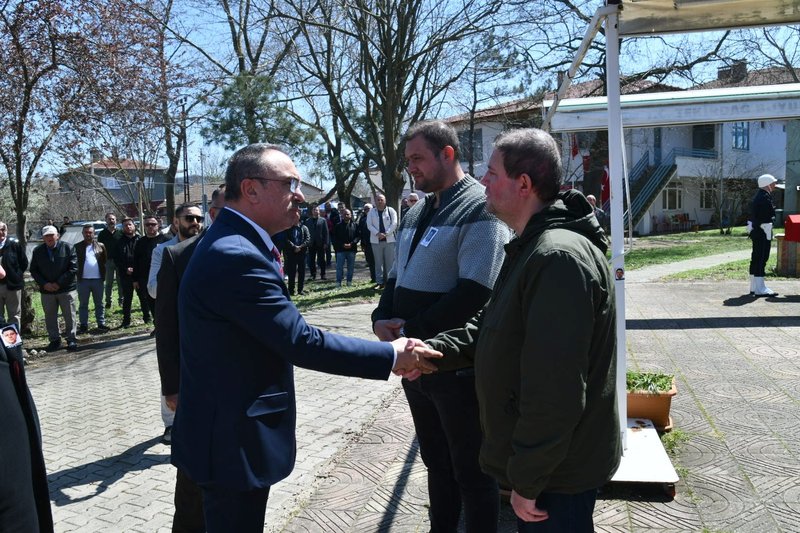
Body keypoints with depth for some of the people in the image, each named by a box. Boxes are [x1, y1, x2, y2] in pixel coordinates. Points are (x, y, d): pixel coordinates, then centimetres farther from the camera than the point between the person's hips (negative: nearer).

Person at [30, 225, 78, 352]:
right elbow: (34, 270, 8)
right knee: (50, 317, 9)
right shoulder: (38, 251, 6)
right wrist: (44, 284, -8)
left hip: (66, 289, -3)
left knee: (69, 316, 2)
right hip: (46, 290, 3)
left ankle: (71, 340, 12)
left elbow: (73, 268, -7)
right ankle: (54, 340, 20)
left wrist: (59, 283, -12)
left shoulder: (68, 248, -3)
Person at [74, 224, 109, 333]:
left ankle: (101, 323, 15)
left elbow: (104, 261, 8)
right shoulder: (77, 247, 3)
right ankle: (83, 325, 13)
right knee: (83, 304, 7)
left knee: (99, 303, 8)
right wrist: (77, 275, -5)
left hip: (97, 279, 1)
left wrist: (103, 275, 0)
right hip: (83, 280, -1)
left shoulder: (100, 246, 6)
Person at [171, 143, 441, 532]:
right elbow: (303, 342, -25)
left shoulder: (229, 243, 8)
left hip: (229, 430, 10)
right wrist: (390, 356, -18)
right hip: (234, 439, -10)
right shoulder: (236, 256, -26)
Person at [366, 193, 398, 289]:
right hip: (376, 240, 2)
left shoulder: (391, 211, 3)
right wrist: (378, 233, -16)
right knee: (378, 262, 6)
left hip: (389, 240, -2)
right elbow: (369, 225, 0)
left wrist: (385, 233, -15)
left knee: (390, 262, -1)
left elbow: (394, 224, -4)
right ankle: (379, 282, 11)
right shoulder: (371, 212, 9)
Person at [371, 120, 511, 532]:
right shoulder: (416, 213, 13)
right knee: (436, 462, 22)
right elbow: (397, 277, 18)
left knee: (471, 470, 8)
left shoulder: (480, 208, -13)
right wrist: (382, 319, -2)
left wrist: (411, 332, -18)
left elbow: (475, 293, -22)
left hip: (458, 368, -8)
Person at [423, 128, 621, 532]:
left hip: (556, 473, -10)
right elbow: (495, 327, 16)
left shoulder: (559, 258, -27)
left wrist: (526, 480, -21)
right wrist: (434, 351, 1)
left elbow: (555, 392, -30)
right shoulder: (532, 247, 9)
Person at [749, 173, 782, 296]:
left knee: (756, 259, 13)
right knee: (761, 258, -7)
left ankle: (754, 287, 20)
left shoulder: (757, 197, 16)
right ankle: (760, 289, -5)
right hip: (762, 232, -10)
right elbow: (765, 219, -21)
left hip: (755, 231, 10)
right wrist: (768, 236, -19)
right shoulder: (765, 198, -16)